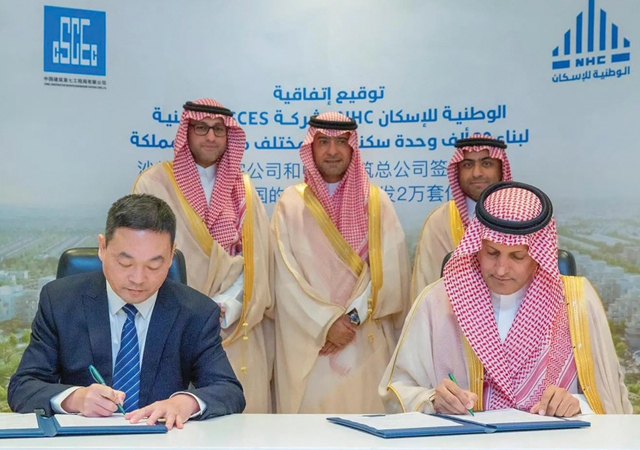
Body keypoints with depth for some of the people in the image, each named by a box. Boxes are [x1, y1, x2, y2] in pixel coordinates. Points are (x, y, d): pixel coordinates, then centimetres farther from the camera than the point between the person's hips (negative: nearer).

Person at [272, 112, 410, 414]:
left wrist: (352, 318, -11)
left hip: (367, 344, 1)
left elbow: (390, 271, -2)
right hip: (308, 345, 0)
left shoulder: (376, 202, 7)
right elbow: (286, 277, -2)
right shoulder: (291, 203, 4)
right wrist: (327, 322, -11)